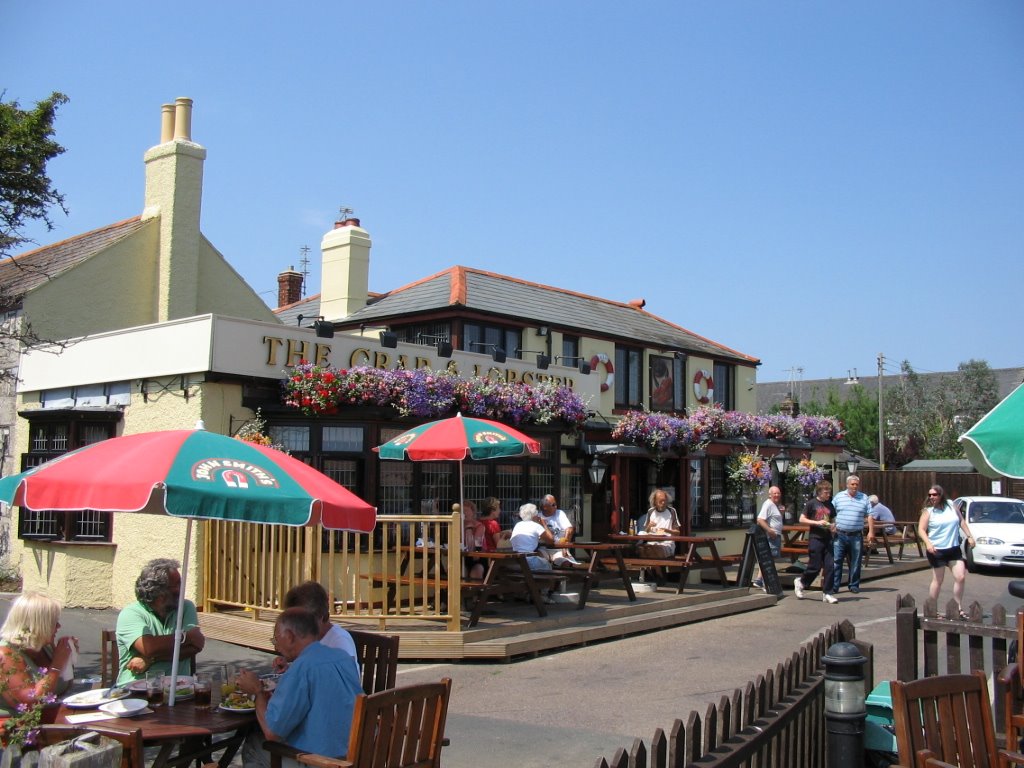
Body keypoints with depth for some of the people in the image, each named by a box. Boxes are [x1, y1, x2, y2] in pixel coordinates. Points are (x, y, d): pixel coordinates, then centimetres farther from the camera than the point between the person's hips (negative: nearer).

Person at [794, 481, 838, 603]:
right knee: (815, 567, -3)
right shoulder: (811, 503, -4)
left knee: (829, 566, -1)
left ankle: (827, 593, 6)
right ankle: (800, 582, 22)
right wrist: (817, 522, -15)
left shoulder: (830, 505, 12)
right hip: (815, 538, -5)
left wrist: (833, 525, 1)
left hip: (827, 539, 5)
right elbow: (802, 519, -5)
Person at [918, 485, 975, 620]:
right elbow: (921, 530, -10)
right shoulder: (928, 511, -6)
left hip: (954, 548, 4)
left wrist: (969, 536, 8)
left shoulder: (951, 506, 4)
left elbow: (961, 521, 14)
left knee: (960, 577, 0)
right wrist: (928, 543, -25)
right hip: (936, 550, -4)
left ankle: (959, 609, 12)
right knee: (937, 581, 2)